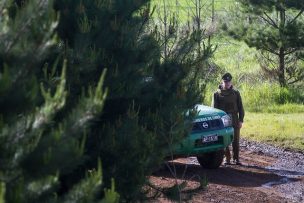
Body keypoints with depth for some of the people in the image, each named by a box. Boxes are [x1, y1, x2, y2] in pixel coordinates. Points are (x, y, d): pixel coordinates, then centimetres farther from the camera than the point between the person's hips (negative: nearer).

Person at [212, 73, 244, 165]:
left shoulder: (236, 93, 8)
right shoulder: (217, 94, 4)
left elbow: (240, 107, 9)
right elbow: (214, 108, 4)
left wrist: (241, 120, 2)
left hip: (234, 119, 1)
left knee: (235, 140, 0)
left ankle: (236, 158, 7)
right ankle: (227, 158, 9)